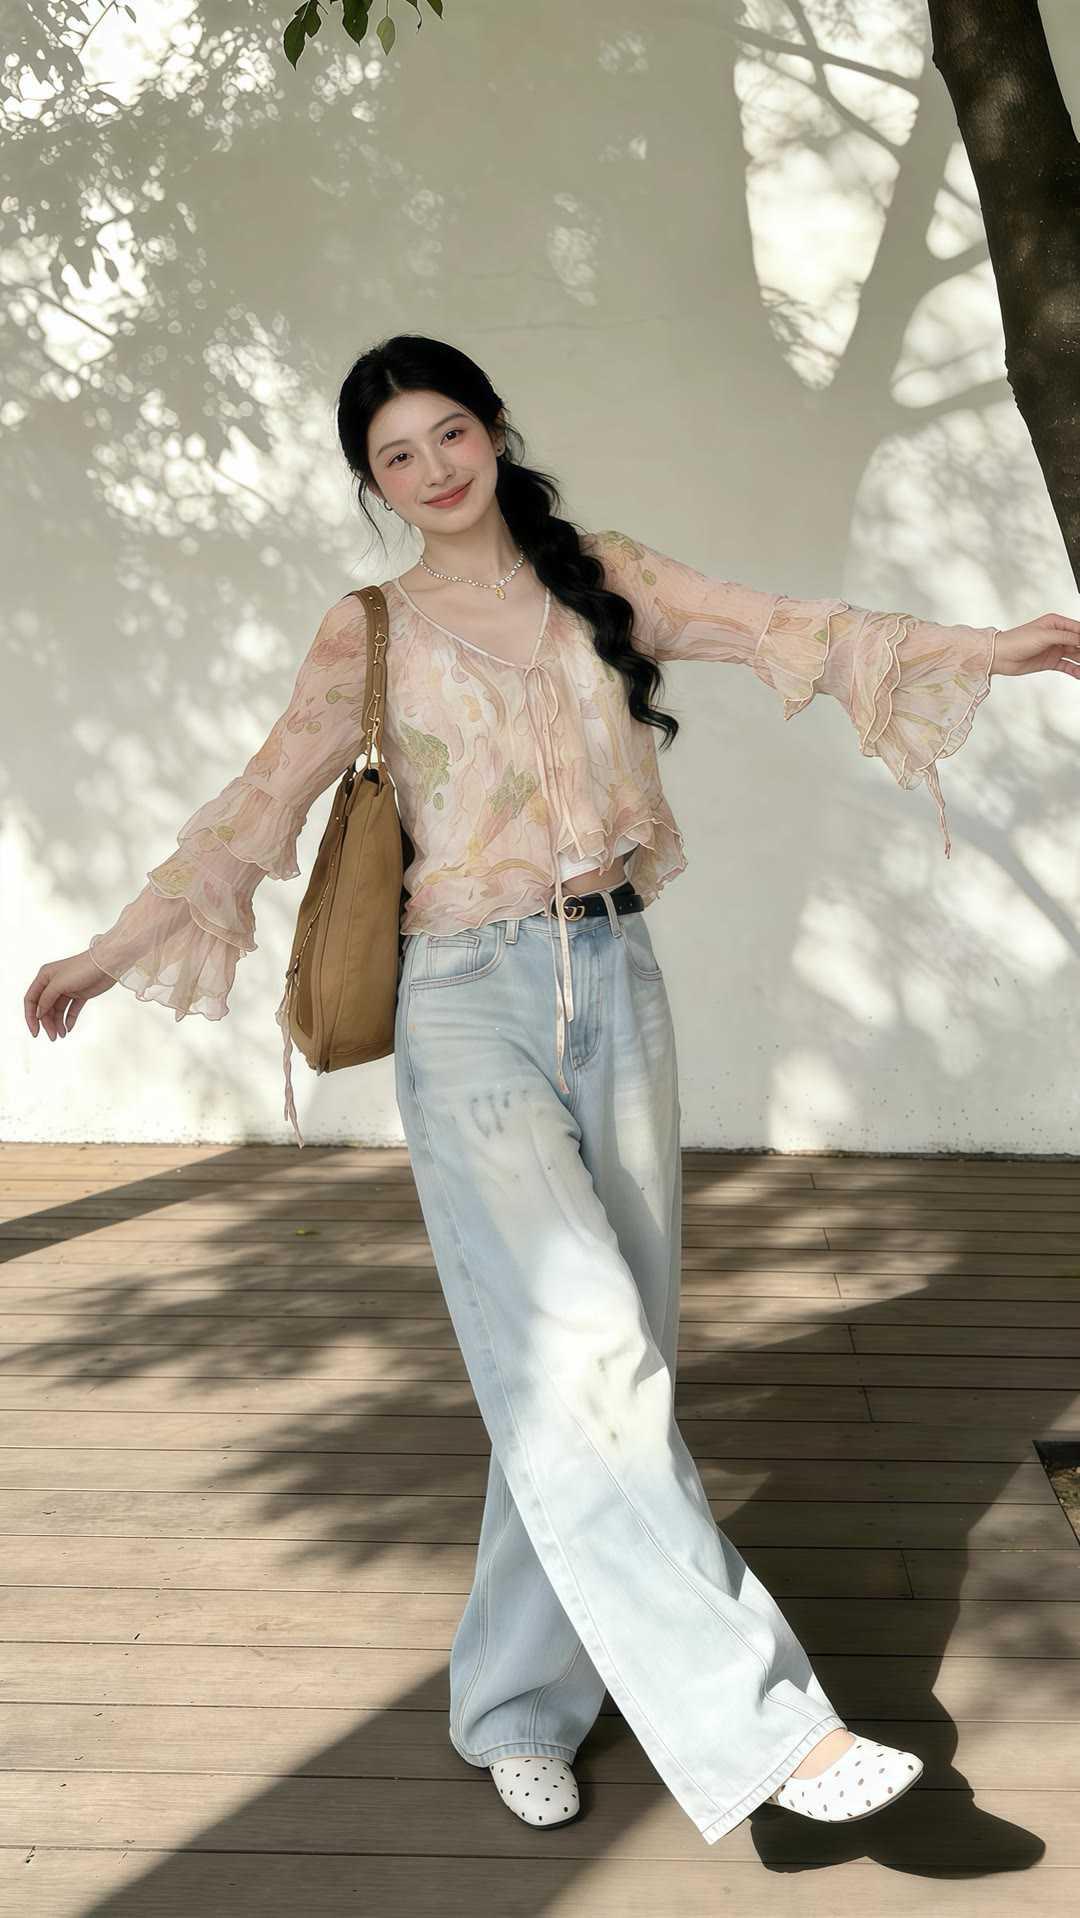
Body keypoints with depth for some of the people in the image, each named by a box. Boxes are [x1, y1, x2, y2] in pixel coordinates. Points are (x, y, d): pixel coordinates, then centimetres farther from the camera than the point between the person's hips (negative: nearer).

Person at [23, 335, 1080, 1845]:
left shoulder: (606, 580, 11)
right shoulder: (371, 632, 5)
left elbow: (789, 631, 7)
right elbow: (262, 801, 2)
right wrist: (120, 945, -7)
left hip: (617, 985, 4)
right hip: (472, 1001, -3)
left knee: (602, 1360, 5)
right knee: (576, 1350, -17)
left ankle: (521, 1703, 21)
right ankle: (761, 1723, -14)